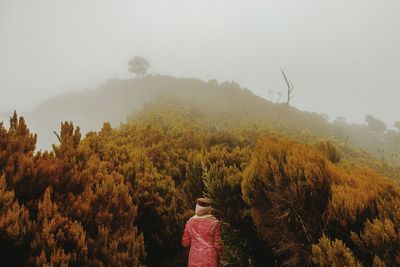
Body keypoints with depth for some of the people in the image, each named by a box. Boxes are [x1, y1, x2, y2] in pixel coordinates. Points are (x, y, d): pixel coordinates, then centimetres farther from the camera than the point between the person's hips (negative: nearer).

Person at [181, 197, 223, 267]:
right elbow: (217, 244, -5)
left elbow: (185, 243, 5)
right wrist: (219, 253, 15)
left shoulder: (190, 222, -1)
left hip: (194, 260, 3)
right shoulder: (214, 223, -9)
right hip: (209, 260, -3)